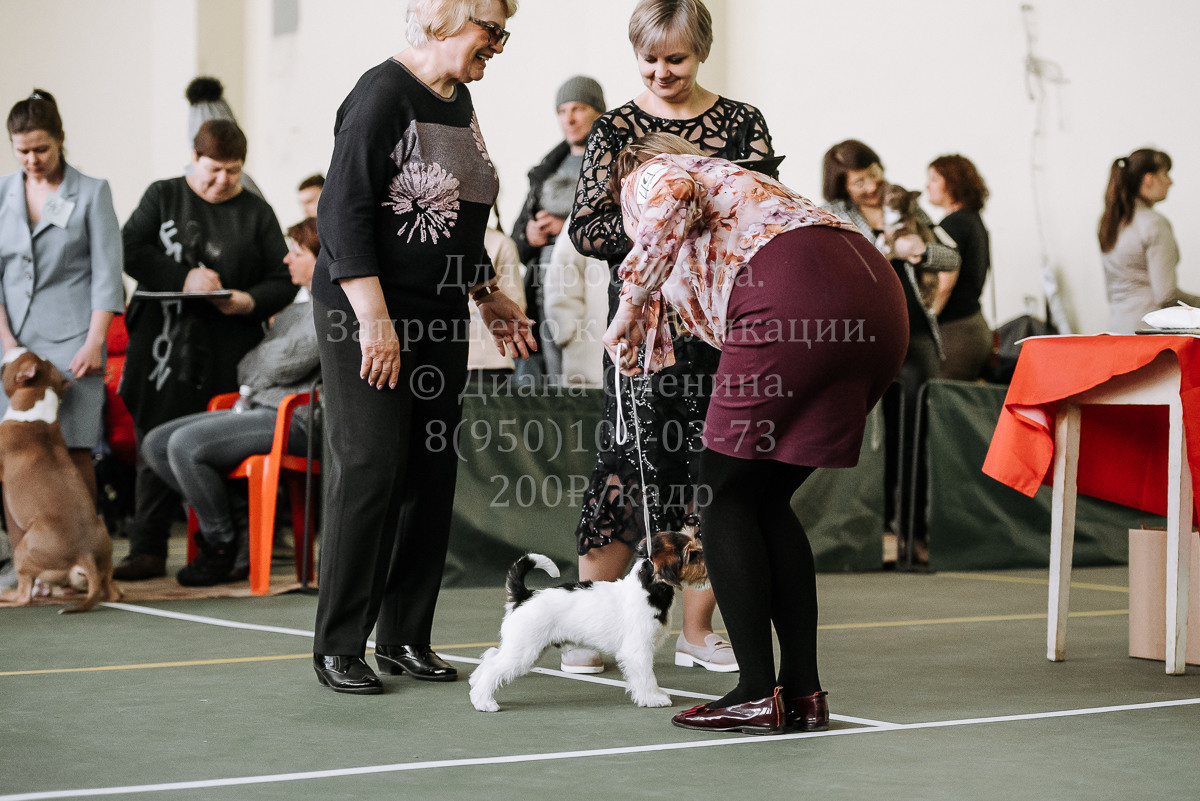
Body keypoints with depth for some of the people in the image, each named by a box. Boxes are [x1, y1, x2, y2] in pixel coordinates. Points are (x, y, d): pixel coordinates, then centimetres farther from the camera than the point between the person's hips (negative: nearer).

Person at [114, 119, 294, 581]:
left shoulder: (256, 213, 10)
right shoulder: (163, 197, 11)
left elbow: (284, 282, 8)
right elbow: (130, 251, -1)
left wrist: (251, 301, -12)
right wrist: (183, 278, -12)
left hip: (228, 354, 0)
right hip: (163, 347, 0)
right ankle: (147, 550, 4)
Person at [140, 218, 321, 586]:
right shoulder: (296, 310, 22)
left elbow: (282, 365, -16)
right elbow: (247, 371, 26)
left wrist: (250, 364, 3)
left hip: (294, 421, -10)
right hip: (261, 410, 10)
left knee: (186, 444, -25)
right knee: (156, 444, 0)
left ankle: (222, 547, -9)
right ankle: (231, 515, 3)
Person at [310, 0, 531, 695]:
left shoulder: (458, 99, 13)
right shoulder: (384, 95, -13)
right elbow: (343, 212, -18)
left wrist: (489, 296, 21)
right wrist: (374, 318, -23)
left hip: (440, 321, 8)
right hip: (366, 315, -8)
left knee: (433, 474, 6)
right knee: (370, 469, -8)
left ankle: (406, 637, 14)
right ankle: (339, 646, 0)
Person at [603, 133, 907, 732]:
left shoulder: (644, 178, 19)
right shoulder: (733, 179, 42)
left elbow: (674, 200, -8)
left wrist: (630, 301, -3)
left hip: (792, 295, -8)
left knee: (727, 495, 5)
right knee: (768, 500, 16)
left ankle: (757, 693, 2)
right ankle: (803, 692, 13)